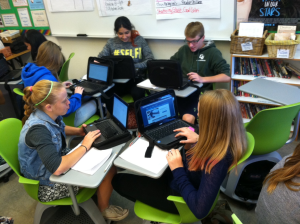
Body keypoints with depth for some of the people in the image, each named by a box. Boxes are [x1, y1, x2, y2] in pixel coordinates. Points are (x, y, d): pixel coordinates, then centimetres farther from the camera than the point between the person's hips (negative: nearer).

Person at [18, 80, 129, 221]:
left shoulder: (49, 115, -9)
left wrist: (77, 131, -4)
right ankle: (104, 209, 18)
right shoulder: (38, 130, -34)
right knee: (108, 169, -8)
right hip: (48, 184, -8)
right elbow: (57, 168, -42)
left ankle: (95, 187, 30)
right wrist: (84, 146, -30)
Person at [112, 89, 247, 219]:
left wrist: (178, 170, -29)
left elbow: (200, 210, -35)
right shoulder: (228, 138, -17)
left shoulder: (218, 160, -41)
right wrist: (200, 139, -2)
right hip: (184, 179, 8)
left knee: (119, 180, 5)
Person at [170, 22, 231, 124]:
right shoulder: (184, 49, 16)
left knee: (188, 119, -33)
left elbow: (226, 77, -7)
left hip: (200, 92, -4)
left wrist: (202, 79, -18)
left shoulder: (212, 52, 2)